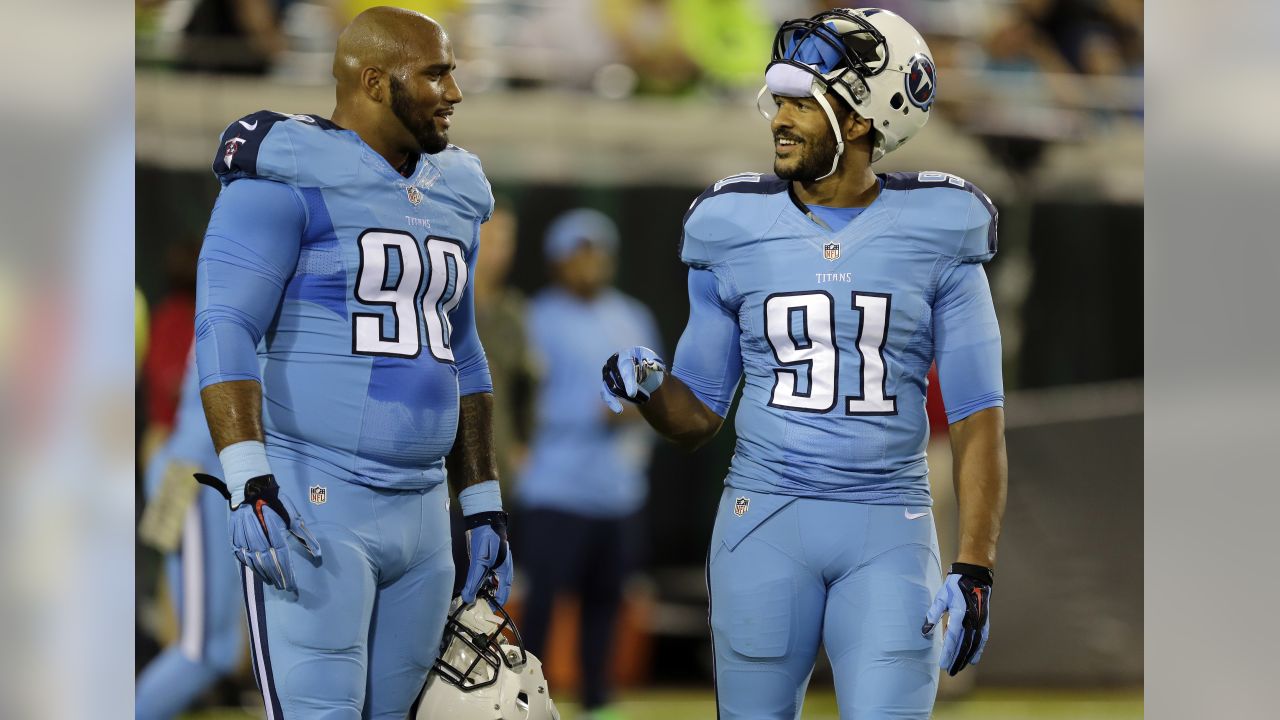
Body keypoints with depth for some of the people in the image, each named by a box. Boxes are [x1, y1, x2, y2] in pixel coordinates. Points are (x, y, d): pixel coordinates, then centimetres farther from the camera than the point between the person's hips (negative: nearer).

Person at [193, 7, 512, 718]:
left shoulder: (451, 198, 17)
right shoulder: (289, 178, -8)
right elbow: (225, 331, -16)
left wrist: (483, 509, 22)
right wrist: (250, 487, -26)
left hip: (419, 516, 8)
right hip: (313, 506, -8)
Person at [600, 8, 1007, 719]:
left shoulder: (935, 237, 0)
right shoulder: (737, 229, 5)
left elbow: (976, 421, 0)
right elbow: (699, 417, 10)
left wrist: (973, 573, -9)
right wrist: (648, 388, -13)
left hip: (887, 532, -2)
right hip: (764, 521, 2)